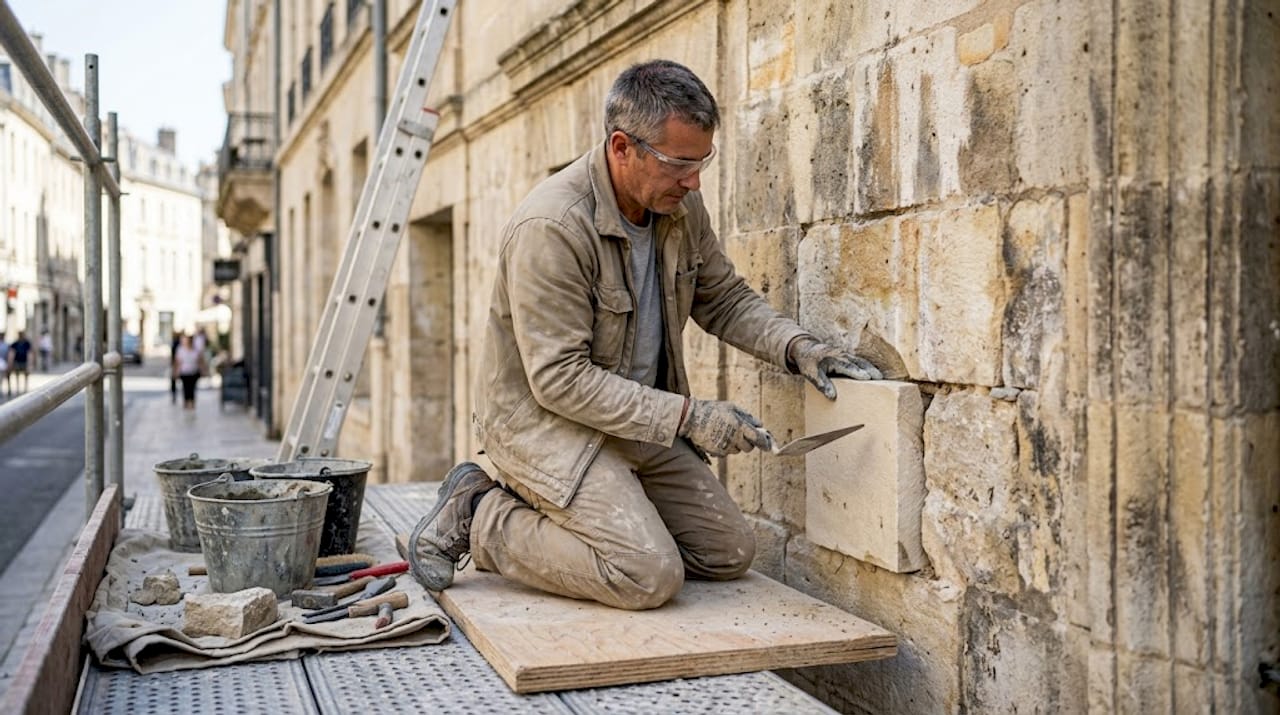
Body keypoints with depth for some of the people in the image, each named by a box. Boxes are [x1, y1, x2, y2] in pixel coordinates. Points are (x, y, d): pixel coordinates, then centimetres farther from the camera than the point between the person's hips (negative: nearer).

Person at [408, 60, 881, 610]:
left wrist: (797, 346, -8)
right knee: (649, 575, -22)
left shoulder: (680, 206, -2)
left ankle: (544, 516, 14)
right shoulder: (550, 228, -26)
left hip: (637, 417, 8)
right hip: (543, 415, -8)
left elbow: (724, 299, 11)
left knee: (729, 552, 5)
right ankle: (482, 518, -2)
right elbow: (561, 379, -26)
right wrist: (687, 416, -27)